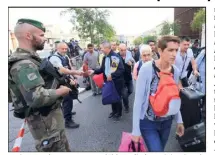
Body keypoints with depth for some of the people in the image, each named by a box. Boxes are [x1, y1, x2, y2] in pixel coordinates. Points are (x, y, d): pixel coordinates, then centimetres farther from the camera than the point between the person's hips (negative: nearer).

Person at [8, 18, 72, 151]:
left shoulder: (30, 59, 10)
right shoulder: (23, 64, -24)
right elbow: (37, 97, -35)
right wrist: (62, 91, -19)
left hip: (52, 116, 10)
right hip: (45, 122, -10)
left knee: (64, 148, 27)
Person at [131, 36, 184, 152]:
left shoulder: (175, 71, -5)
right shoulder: (147, 68, -21)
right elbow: (138, 99, -19)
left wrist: (179, 120, 11)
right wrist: (136, 130, -16)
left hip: (167, 122, 5)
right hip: (148, 122, -5)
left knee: (159, 150, 22)